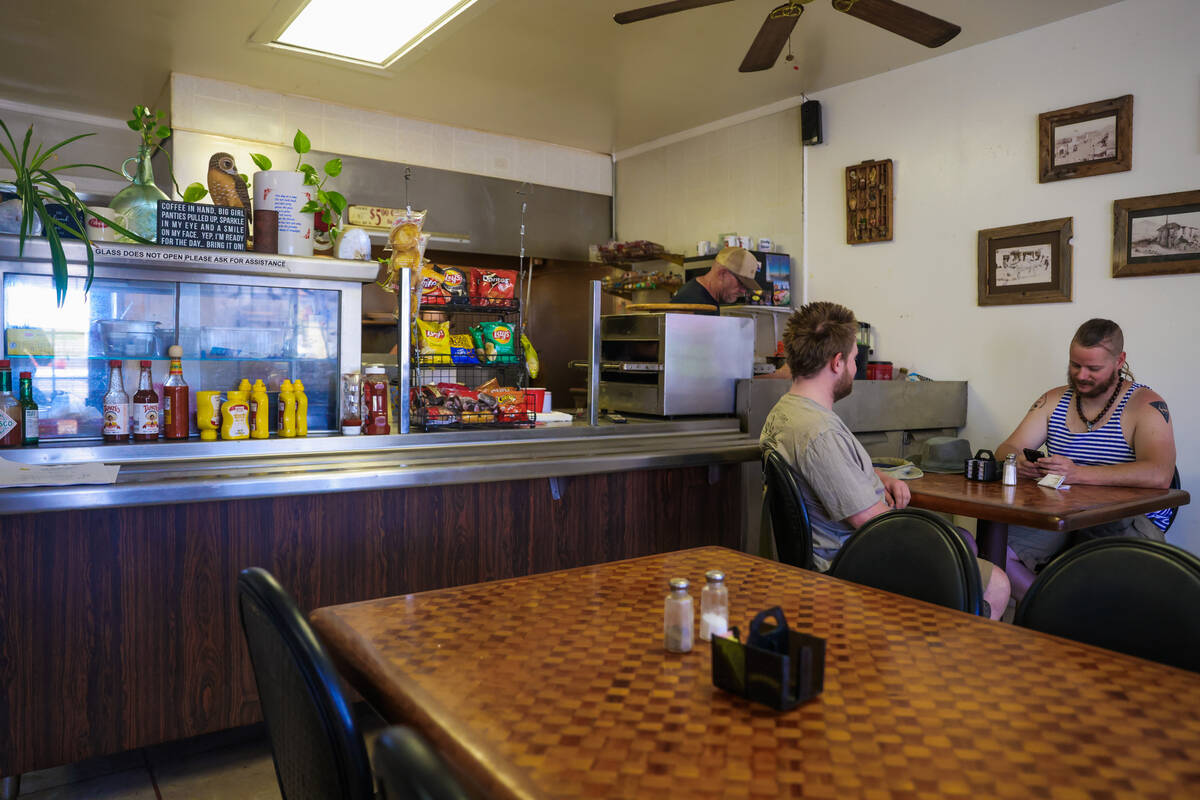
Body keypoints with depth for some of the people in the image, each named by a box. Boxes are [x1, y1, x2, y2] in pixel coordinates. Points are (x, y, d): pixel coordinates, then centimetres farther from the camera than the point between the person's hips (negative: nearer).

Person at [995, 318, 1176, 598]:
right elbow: (1006, 449, 8)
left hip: (1127, 522, -4)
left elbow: (1158, 476, -20)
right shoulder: (1054, 401, 12)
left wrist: (1078, 473, -29)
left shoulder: (1145, 405, -3)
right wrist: (1019, 462, -18)